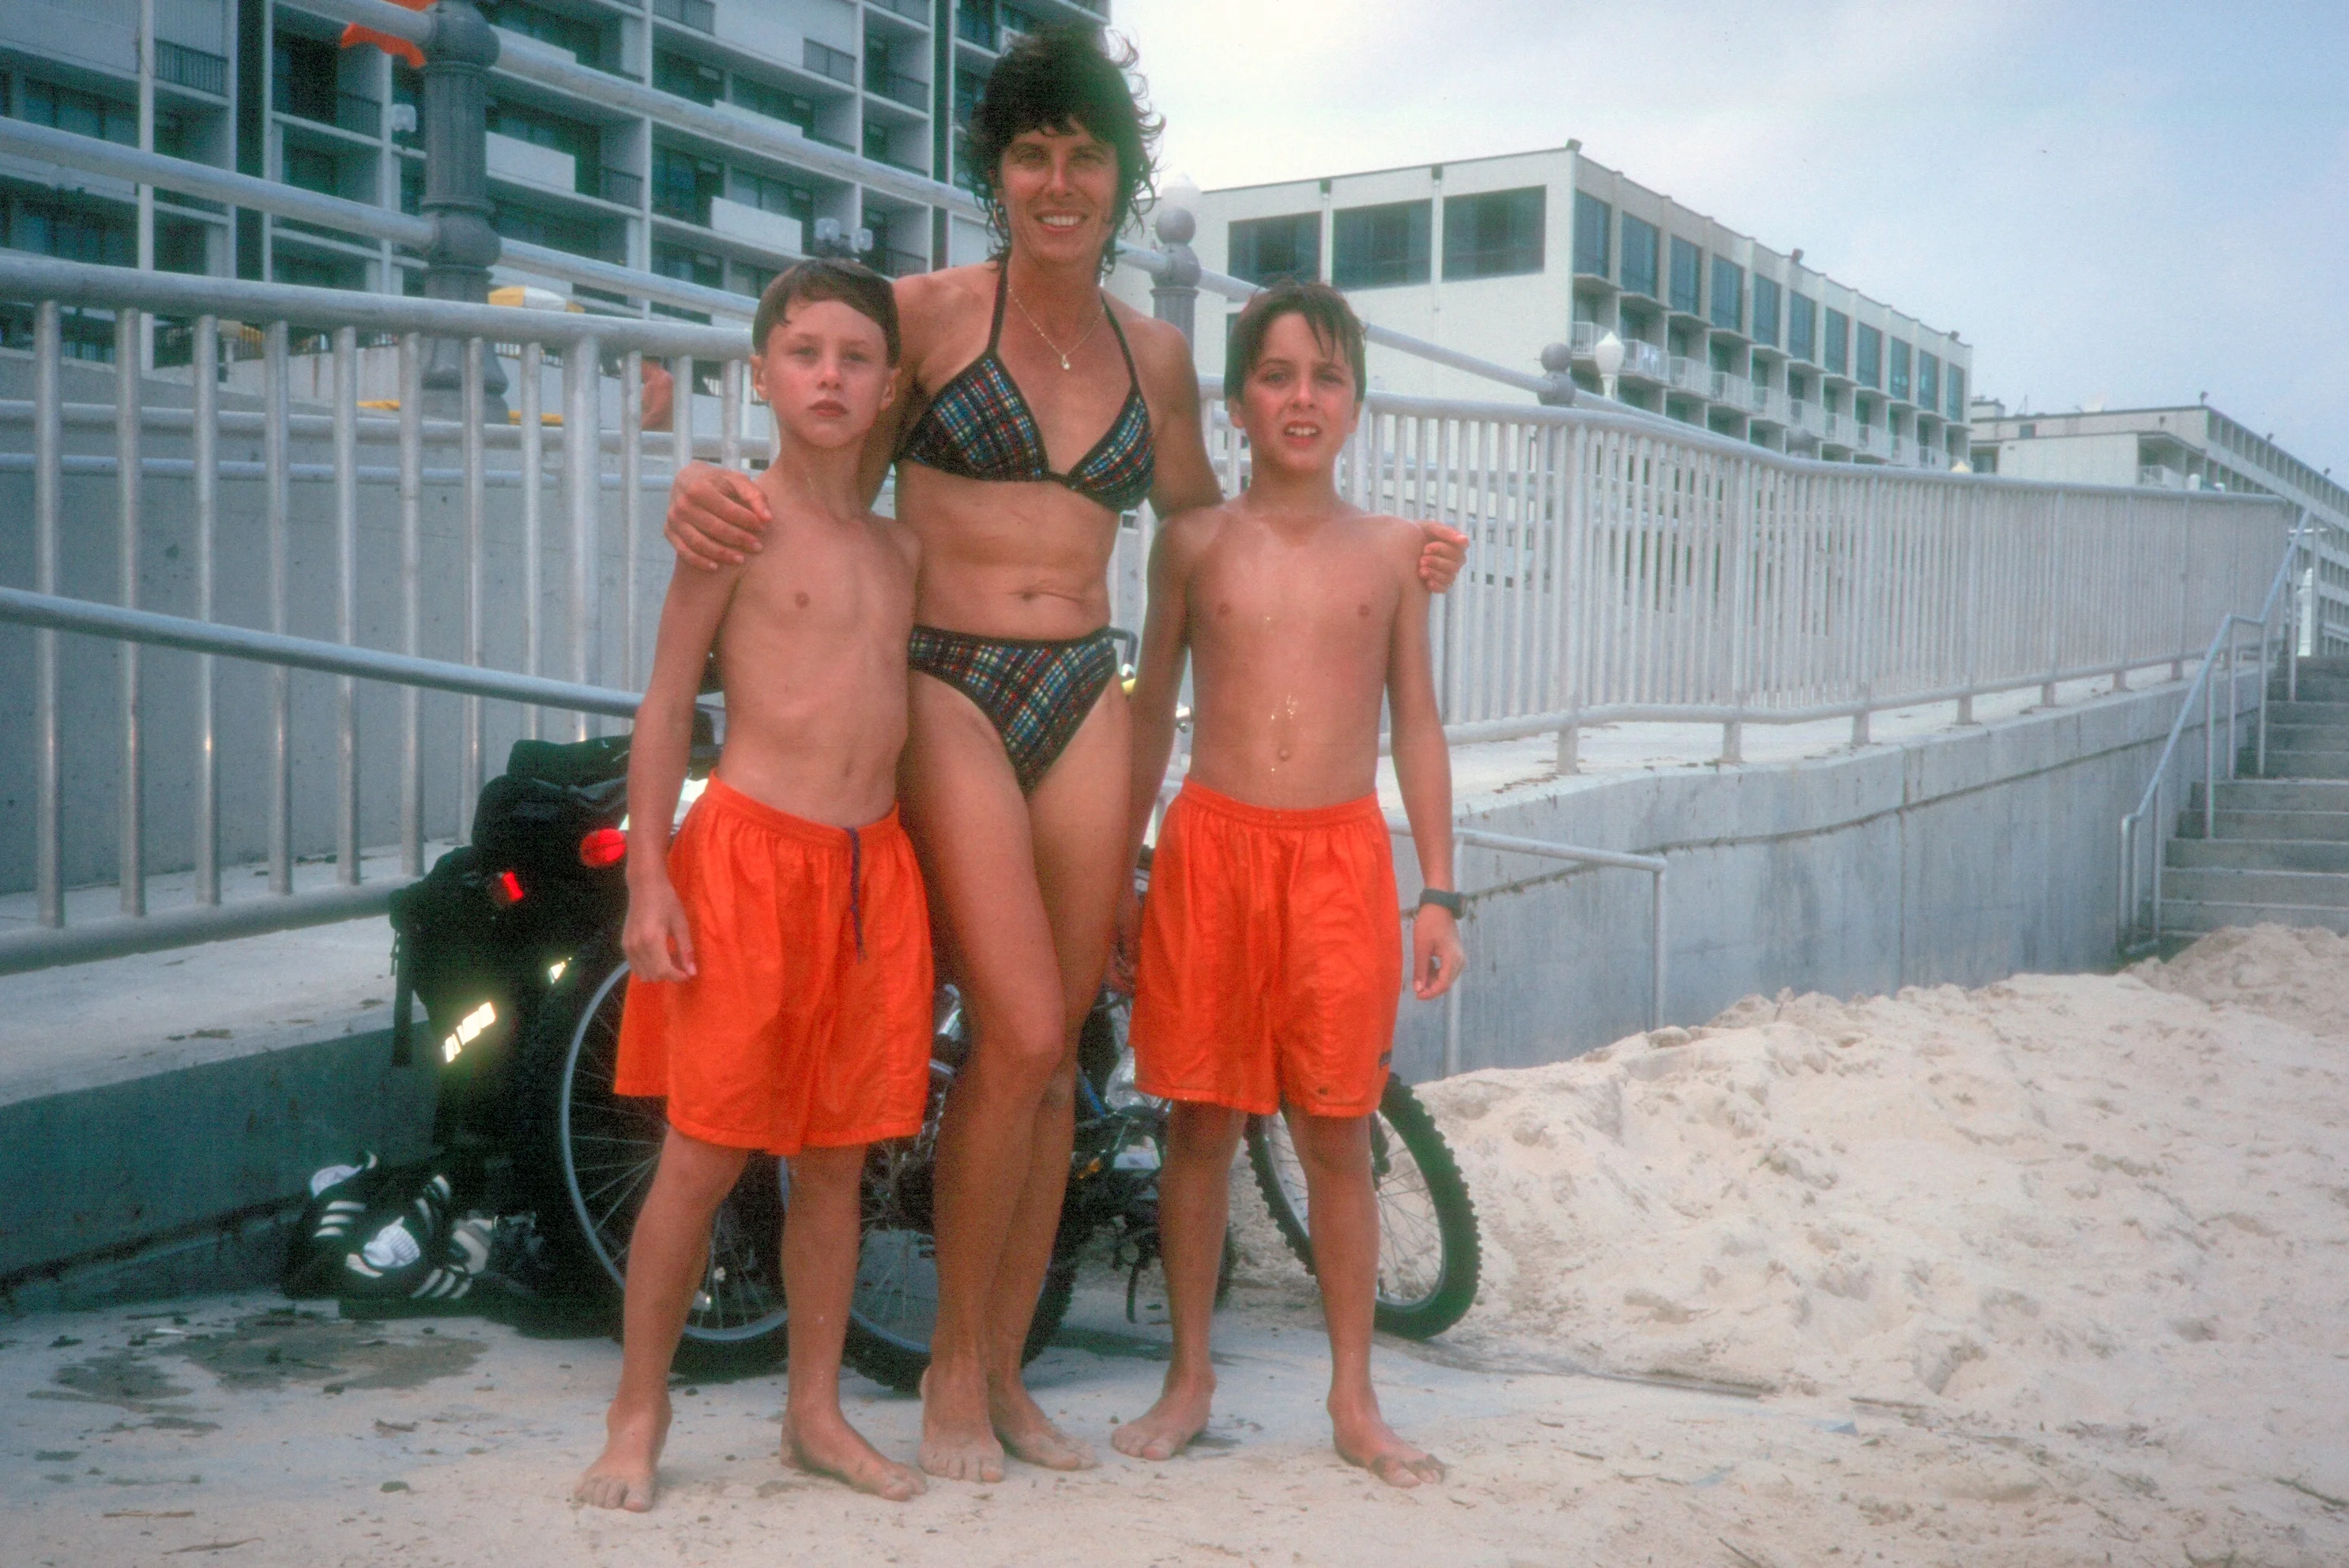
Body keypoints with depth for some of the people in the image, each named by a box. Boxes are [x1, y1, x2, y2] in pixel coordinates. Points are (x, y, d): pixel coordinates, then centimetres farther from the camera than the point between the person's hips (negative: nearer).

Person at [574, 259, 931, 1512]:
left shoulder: (901, 548, 13)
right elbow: (665, 706, -4)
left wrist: (933, 886, 15)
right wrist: (648, 878, -10)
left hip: (874, 866, 5)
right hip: (748, 856, -5)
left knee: (838, 1158, 11)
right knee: (703, 1156, -1)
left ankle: (816, 1411, 23)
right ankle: (639, 1412, 15)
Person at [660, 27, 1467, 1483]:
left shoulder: (1156, 355, 13)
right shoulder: (929, 311, 1)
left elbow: (1207, 533, 22)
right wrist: (715, 490, -20)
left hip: (1086, 699, 4)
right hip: (949, 691, -4)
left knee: (1056, 1047, 5)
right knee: (1022, 1036, -13)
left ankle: (1005, 1370, 20)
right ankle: (954, 1363, 7)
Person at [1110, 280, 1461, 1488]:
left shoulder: (1391, 551, 6)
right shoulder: (1194, 542, 5)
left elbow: (1417, 725, 9)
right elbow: (1152, 710, 10)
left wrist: (1438, 893, 5)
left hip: (1340, 856, 0)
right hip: (1211, 846, 0)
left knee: (1335, 1131, 6)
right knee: (1201, 1121, 7)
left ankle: (1354, 1397, 19)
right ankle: (1190, 1375, 22)